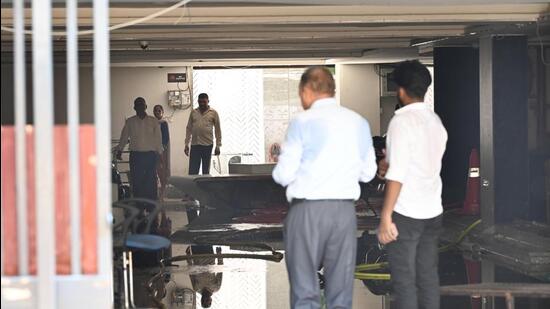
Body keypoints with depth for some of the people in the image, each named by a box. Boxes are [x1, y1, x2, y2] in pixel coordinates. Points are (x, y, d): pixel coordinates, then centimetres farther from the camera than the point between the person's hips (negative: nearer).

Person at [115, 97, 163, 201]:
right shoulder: (130, 122, 8)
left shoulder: (153, 121, 7)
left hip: (150, 154, -1)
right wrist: (119, 150, 11)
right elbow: (124, 137, 14)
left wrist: (159, 153, 3)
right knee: (136, 181, -2)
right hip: (135, 154, 1)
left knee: (151, 180, -3)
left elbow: (158, 138, 8)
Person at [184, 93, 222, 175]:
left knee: (206, 171, 4)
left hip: (207, 145, -2)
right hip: (194, 145, 2)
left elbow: (217, 130, 4)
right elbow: (189, 129, 13)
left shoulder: (213, 113, 3)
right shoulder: (193, 112, 10)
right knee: (192, 171, -4)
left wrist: (218, 146, -1)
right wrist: (186, 144, 7)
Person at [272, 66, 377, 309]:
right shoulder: (359, 123, 7)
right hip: (345, 210, 4)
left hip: (308, 210, -4)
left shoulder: (303, 122, -7)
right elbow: (367, 173, 13)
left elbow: (284, 175, -8)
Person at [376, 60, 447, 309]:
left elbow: (397, 176, -18)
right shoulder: (436, 121, 10)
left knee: (404, 281, -2)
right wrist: (391, 163, 24)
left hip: (406, 213, -7)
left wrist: (385, 217, -17)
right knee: (428, 277, 10)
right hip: (432, 212, 7)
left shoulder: (402, 121, -13)